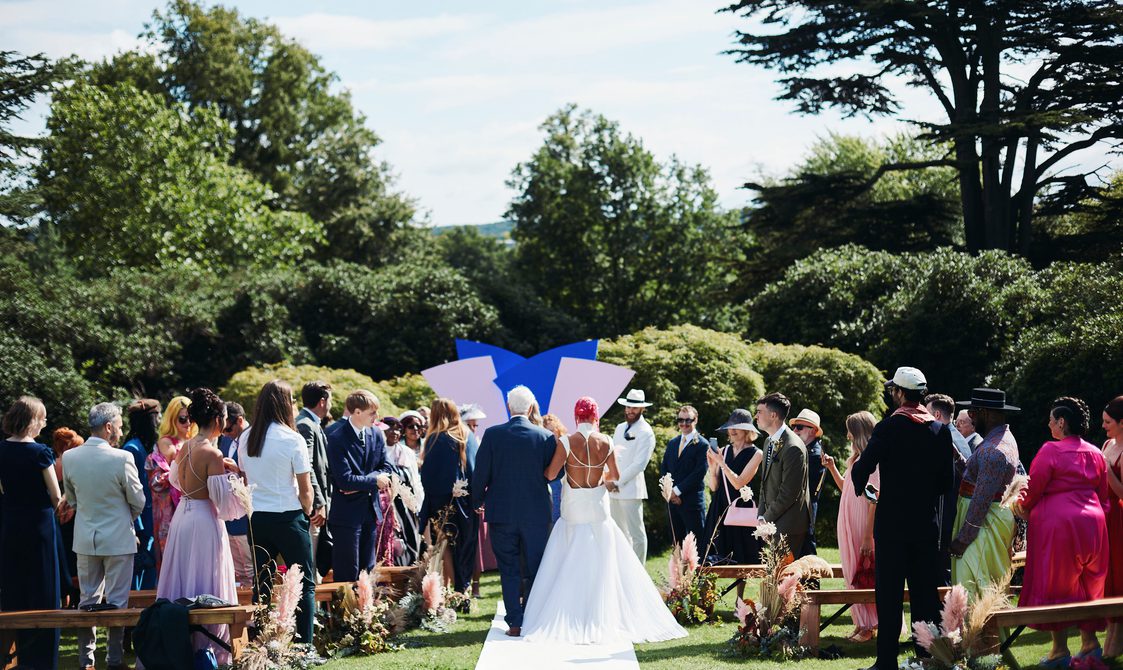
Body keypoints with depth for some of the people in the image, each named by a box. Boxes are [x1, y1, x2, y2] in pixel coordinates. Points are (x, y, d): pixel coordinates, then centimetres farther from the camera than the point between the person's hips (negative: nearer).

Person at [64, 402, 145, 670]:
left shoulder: (69, 457, -5)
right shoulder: (121, 458, -18)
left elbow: (71, 498, 9)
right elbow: (138, 501, -8)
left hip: (85, 538, 4)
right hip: (118, 538, -4)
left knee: (88, 598, 13)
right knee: (117, 602, 4)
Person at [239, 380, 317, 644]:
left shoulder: (246, 440, 5)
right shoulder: (292, 440, -11)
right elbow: (305, 489, -8)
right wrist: (307, 512, 8)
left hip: (256, 519, 5)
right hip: (288, 518, -5)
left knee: (262, 585, 10)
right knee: (305, 583, 3)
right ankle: (304, 646, -2)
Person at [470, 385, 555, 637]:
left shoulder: (492, 434, -7)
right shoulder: (546, 437, -6)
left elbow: (480, 473, -4)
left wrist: (477, 501, 12)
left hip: (502, 512, 0)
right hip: (537, 513, 0)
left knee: (509, 571, 6)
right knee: (535, 569, 10)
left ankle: (515, 623, 3)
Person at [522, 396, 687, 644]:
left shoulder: (566, 443, -13)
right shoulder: (605, 442, -5)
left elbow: (550, 474, -14)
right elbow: (615, 475, 3)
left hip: (574, 509, -2)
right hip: (598, 509, 2)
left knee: (570, 567, 6)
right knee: (602, 566, 12)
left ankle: (568, 619, 4)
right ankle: (605, 617, 13)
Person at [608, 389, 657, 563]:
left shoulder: (645, 432, -7)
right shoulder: (620, 428, 16)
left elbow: (639, 464, -14)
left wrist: (618, 482, -15)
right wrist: (607, 479, 0)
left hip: (630, 489, -8)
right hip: (613, 489, 8)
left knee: (636, 533, -4)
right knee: (619, 533, 12)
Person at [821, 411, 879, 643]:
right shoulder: (857, 459, 13)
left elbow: (875, 501, -19)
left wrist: (867, 537, -22)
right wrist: (832, 468, 11)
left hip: (864, 526, -9)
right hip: (849, 526, 9)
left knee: (864, 576, -3)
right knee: (854, 576, 10)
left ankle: (868, 626, 3)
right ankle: (861, 624, 16)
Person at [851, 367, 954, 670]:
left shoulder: (889, 427, -10)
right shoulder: (941, 430, 3)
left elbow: (863, 466, -14)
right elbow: (946, 480, 5)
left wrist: (862, 488, 7)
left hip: (892, 522, -4)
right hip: (927, 523, 4)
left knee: (889, 593, -1)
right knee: (925, 592, 10)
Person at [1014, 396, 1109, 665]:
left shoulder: (1051, 450, -11)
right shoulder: (1095, 453, 8)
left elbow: (1033, 490, -7)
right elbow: (1103, 495, 12)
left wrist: (1024, 508, 12)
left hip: (1057, 523, -6)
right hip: (1092, 523, 6)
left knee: (1055, 585, 3)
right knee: (1087, 585, 17)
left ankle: (1060, 650, 3)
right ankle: (1090, 642, 17)